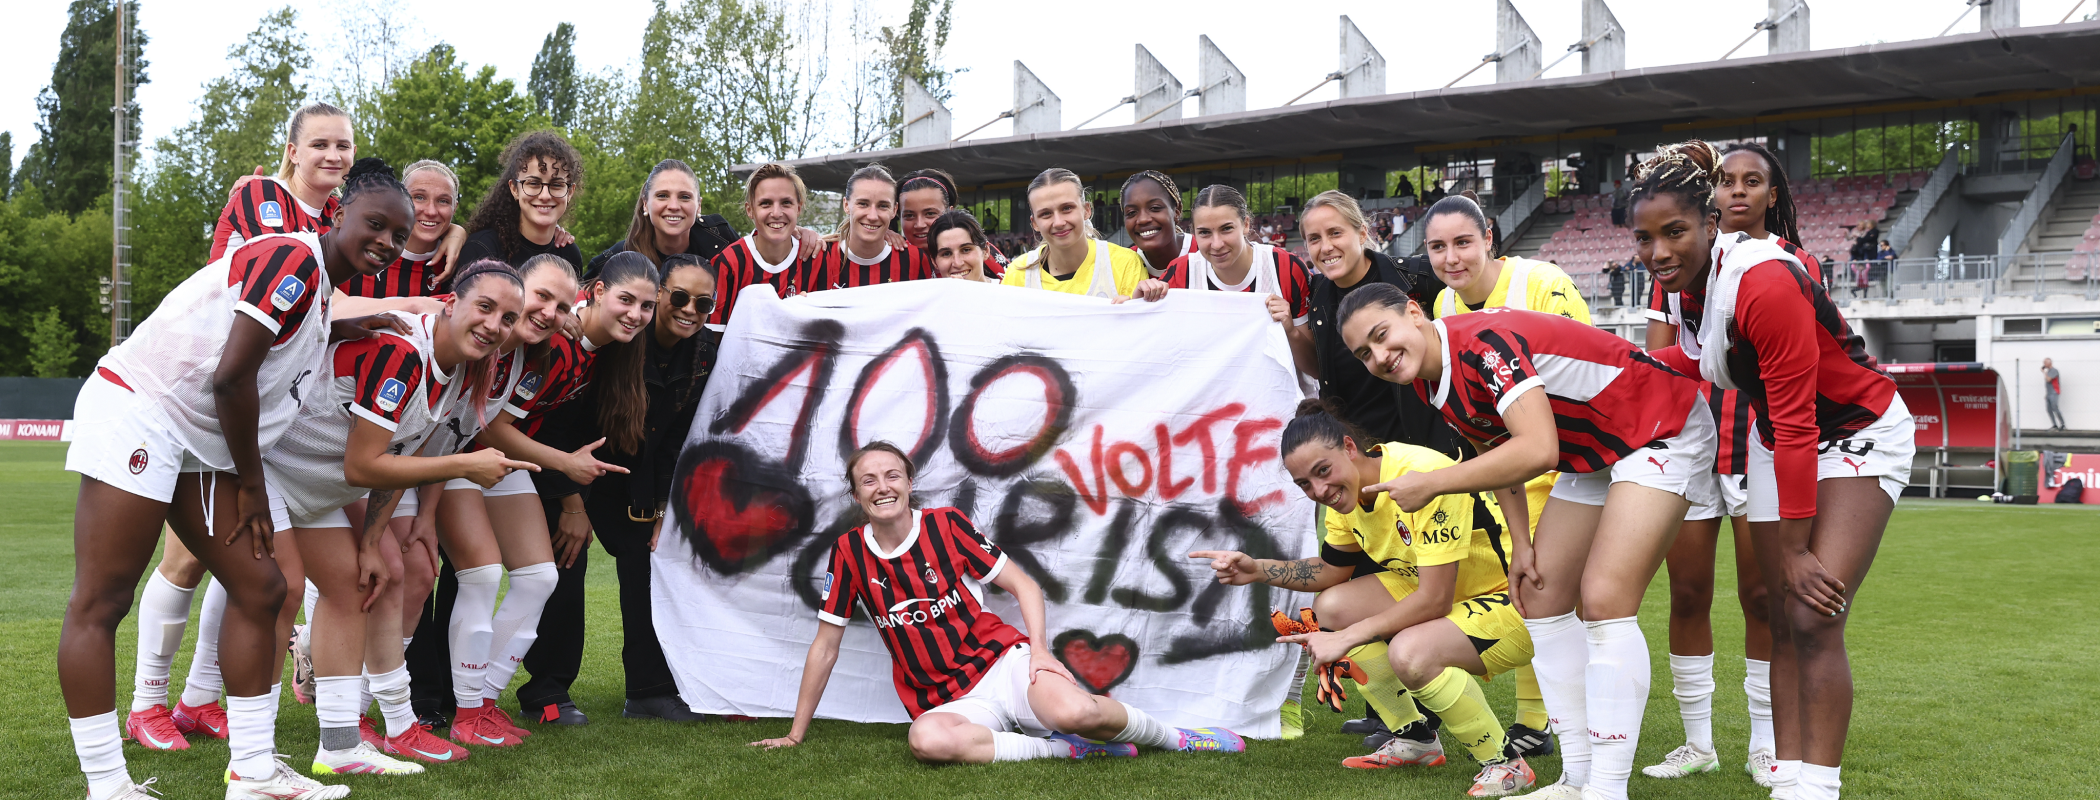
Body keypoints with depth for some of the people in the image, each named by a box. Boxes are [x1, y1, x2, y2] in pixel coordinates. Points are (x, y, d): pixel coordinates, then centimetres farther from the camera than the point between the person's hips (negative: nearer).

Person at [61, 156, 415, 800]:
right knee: (99, 603, -7)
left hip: (199, 444, 10)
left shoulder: (326, 297, 16)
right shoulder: (293, 258, -14)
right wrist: (252, 484, -8)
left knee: (259, 588, 7)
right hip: (137, 410, -10)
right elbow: (231, 376, -18)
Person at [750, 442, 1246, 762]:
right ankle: (1070, 749, -19)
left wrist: (1039, 649, -14)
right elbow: (825, 646, 10)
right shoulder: (848, 553, 4)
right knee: (927, 741, -38)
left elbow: (1023, 585, 4)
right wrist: (796, 735, 12)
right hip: (946, 701, 1)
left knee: (1075, 712, -34)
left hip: (1002, 661, -1)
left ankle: (1173, 737, -1)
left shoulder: (946, 525, 1)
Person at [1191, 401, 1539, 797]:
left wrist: (1346, 638, -26)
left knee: (1410, 653, -33)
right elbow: (1333, 569, 14)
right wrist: (1258, 570, 0)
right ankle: (1416, 739, 13)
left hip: (1514, 602, -9)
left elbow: (1434, 601, -30)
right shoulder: (1347, 490, -3)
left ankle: (1506, 763, -10)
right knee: (1333, 606, -2)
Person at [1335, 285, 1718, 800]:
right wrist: (1521, 543, 6)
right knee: (1540, 600, 6)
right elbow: (1496, 450, 13)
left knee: (1604, 601, -20)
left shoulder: (1486, 341, -31)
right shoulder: (1431, 382, -2)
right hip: (1593, 457, 10)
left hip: (1662, 433, -10)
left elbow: (1537, 451, -40)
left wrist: (1431, 484, -32)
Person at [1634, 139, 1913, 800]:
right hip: (1782, 443, 8)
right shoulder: (1692, 279, -7)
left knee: (1815, 621, -18)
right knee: (1782, 622, 4)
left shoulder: (1765, 285, -31)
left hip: (1860, 437, -8)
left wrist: (1796, 548, -22)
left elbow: (1796, 425, -27)